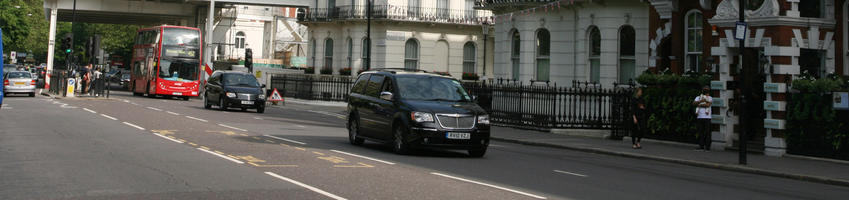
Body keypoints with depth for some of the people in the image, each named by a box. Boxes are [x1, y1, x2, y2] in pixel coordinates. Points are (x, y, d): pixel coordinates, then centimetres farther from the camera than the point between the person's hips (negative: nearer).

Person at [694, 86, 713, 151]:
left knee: (707, 132, -6)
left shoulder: (710, 98, 9)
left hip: (707, 117, -3)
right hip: (699, 117, 3)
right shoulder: (698, 97, 17)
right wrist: (701, 101, -16)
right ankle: (701, 145, 7)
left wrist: (699, 105, -4)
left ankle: (707, 146, -4)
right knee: (700, 132, 3)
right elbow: (694, 103, -2)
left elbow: (708, 104, -10)